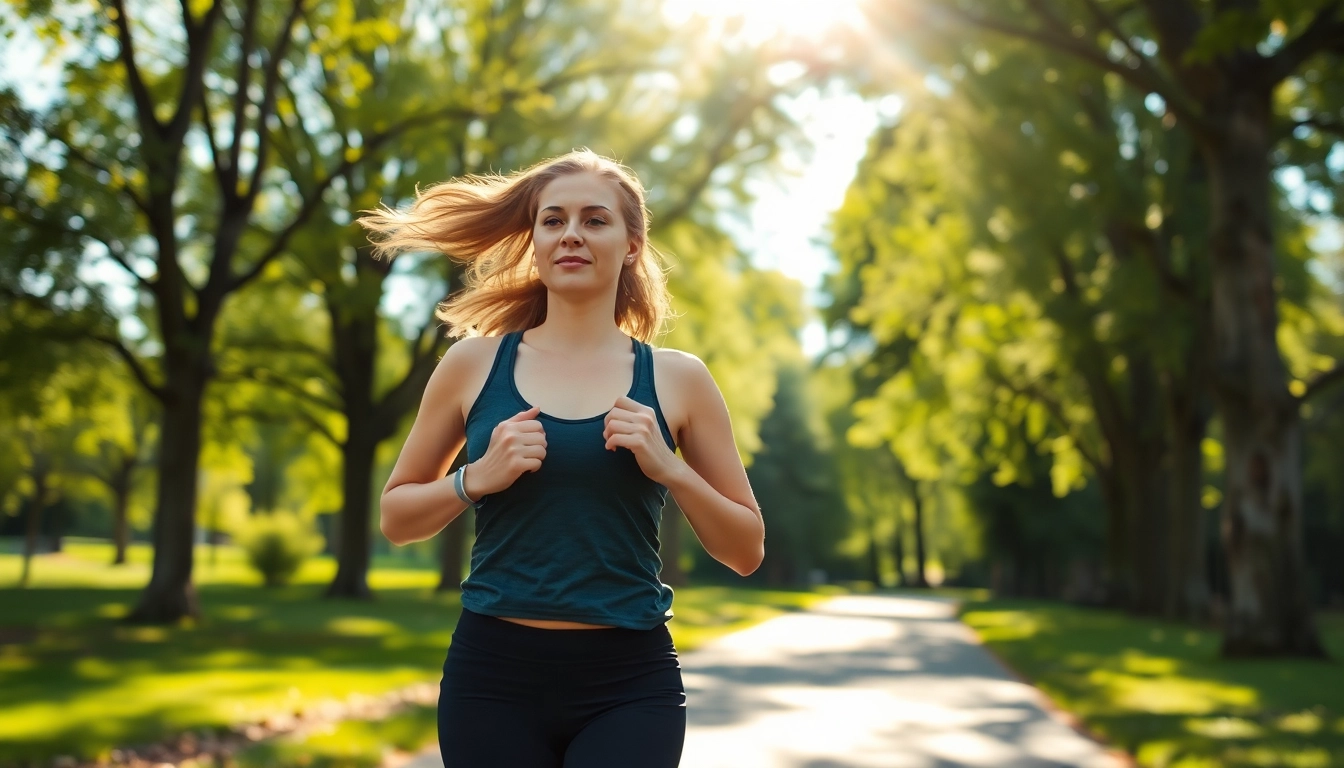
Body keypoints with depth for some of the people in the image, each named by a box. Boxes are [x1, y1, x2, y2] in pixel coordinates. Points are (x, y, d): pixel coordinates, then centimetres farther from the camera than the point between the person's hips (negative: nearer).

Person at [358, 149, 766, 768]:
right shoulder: (474, 363, 3)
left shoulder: (676, 379, 2)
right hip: (494, 676, 1)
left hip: (629, 685, 0)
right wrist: (476, 479, -9)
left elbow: (746, 551, 5)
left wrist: (669, 468, -11)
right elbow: (396, 518, 9)